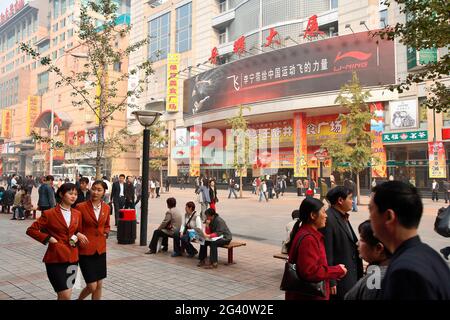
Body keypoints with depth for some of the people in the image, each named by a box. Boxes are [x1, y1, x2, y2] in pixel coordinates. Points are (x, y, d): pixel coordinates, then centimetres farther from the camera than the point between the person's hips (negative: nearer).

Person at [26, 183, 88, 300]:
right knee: (65, 295, -9)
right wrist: (49, 239, -13)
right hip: (56, 258, -5)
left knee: (64, 295, 13)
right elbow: (31, 230, -6)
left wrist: (78, 236, -3)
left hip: (72, 258, 5)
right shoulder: (49, 213, -8)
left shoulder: (77, 214, 7)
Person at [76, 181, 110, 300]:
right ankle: (79, 299, 29)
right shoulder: (80, 207, -11)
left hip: (100, 250, 5)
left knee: (99, 285, 10)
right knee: (92, 286, -2)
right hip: (85, 250, -4)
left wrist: (106, 232, 0)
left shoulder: (106, 207, 4)